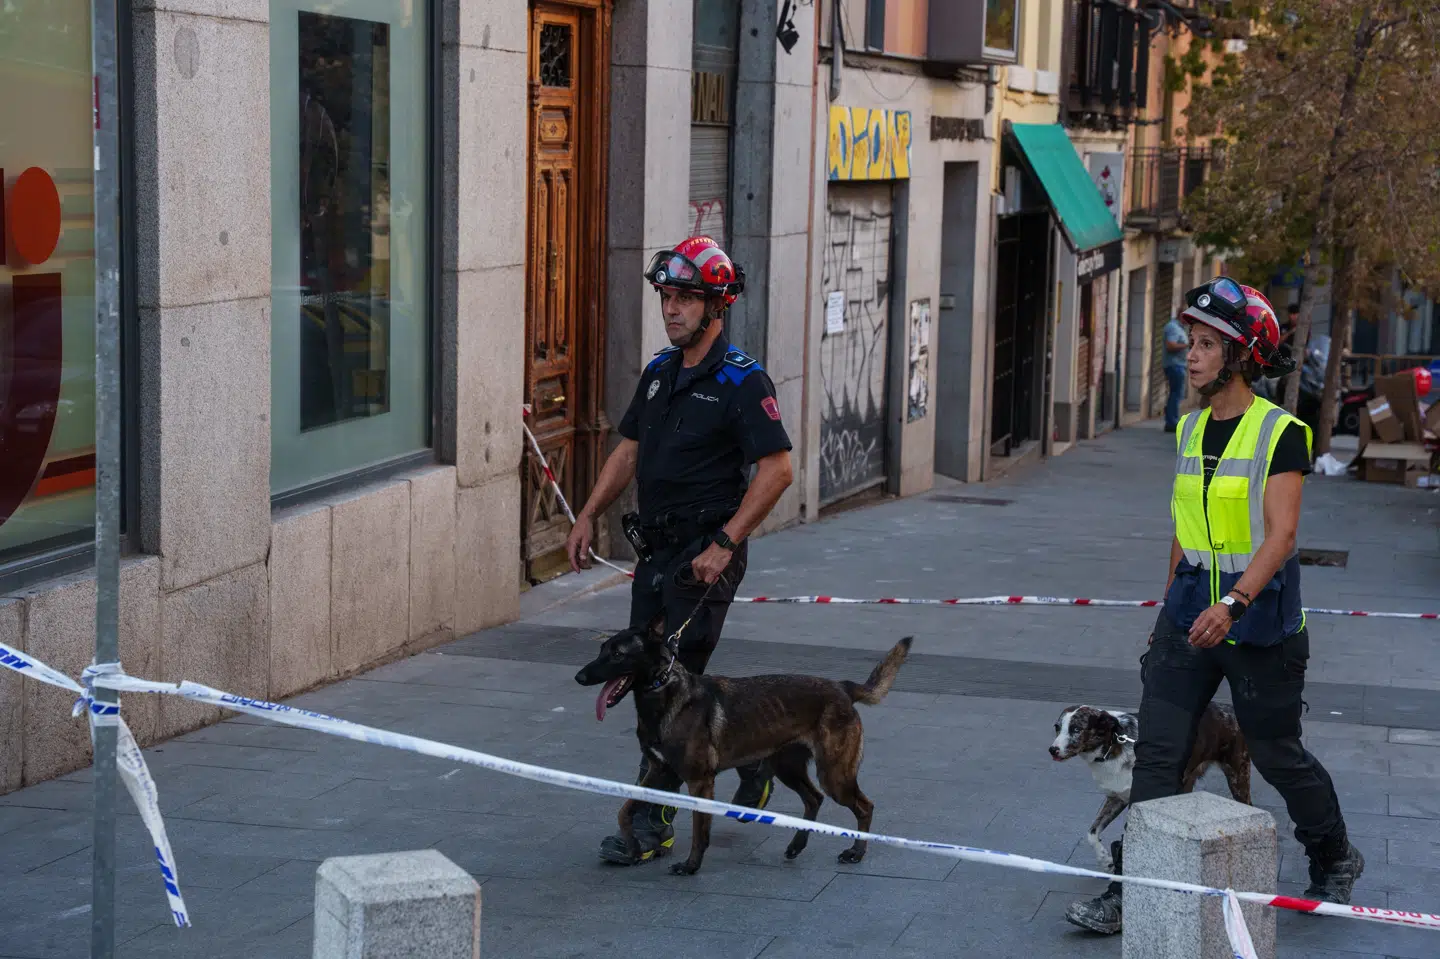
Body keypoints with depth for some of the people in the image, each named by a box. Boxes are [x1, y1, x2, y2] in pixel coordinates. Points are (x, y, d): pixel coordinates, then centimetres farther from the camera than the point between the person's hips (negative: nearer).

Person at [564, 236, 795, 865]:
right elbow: (629, 449, 19)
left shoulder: (741, 381, -12)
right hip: (655, 548, 8)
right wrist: (588, 517, 11)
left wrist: (725, 543, -20)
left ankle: (652, 824, -2)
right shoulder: (659, 371, 11)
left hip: (706, 557, -8)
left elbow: (777, 469, -17)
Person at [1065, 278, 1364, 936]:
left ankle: (1335, 860, 34)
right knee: (1156, 752, -1)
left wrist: (1232, 604, -34)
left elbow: (1280, 534, -21)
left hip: (1259, 615, -5)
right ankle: (1131, 892, 4)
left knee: (1276, 754, 9)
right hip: (1191, 609, 6)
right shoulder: (1190, 429, 7)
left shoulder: (1281, 433, -13)